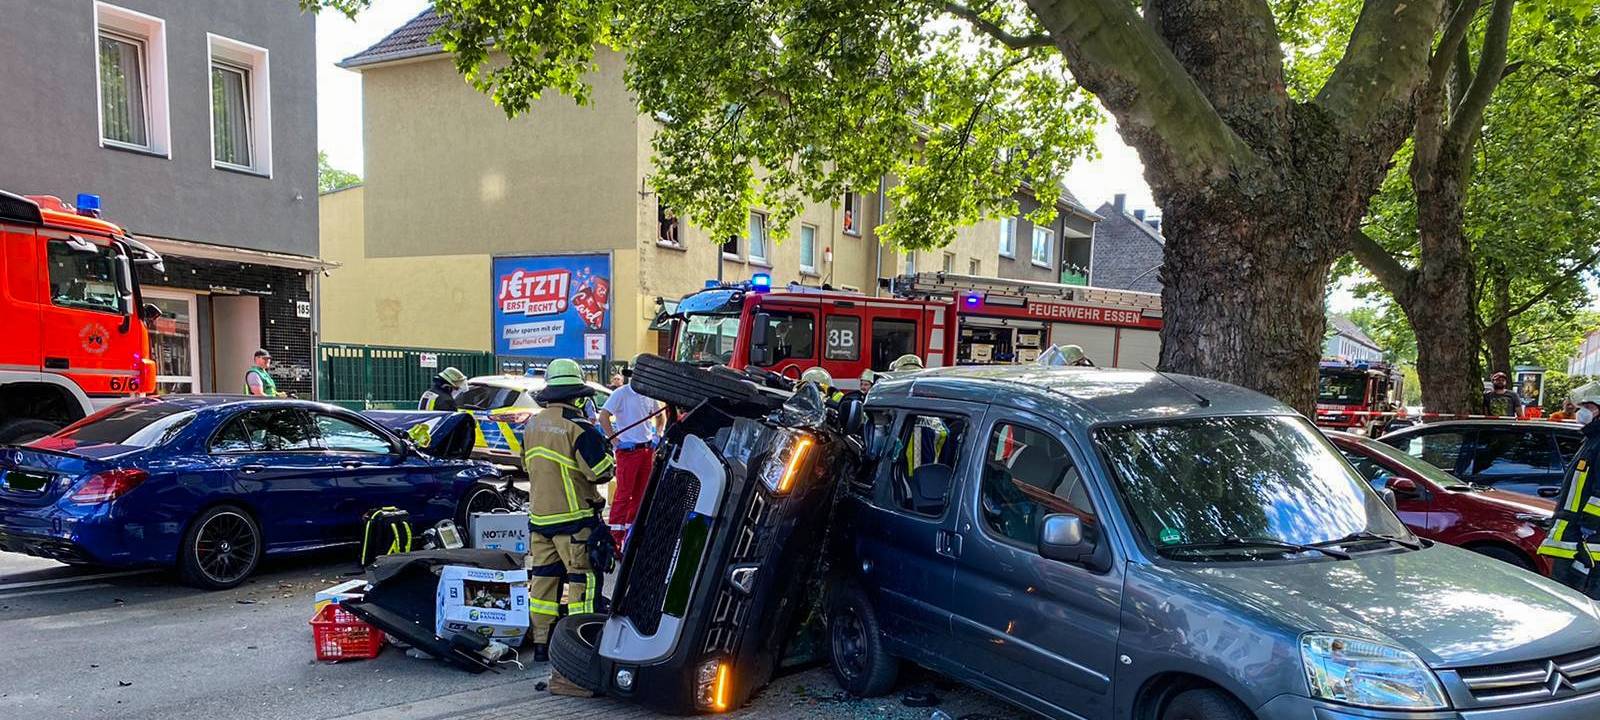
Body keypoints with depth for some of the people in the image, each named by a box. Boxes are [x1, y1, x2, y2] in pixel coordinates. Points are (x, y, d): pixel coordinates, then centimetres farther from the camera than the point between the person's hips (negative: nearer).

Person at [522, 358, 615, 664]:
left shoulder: (533, 424, 8)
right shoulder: (578, 426, -16)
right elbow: (601, 473, -15)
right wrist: (606, 452, 4)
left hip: (539, 516, 7)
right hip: (574, 517, -7)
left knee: (543, 578, 12)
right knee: (583, 579, -1)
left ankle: (541, 642, 18)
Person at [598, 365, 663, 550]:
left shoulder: (648, 395, 11)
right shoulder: (621, 394, -9)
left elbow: (659, 415, 29)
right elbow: (603, 416, -17)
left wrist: (657, 435, 14)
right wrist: (614, 440, -17)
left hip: (648, 450, 7)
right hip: (628, 450, -7)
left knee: (641, 493, 10)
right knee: (623, 493, -5)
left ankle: (632, 531, 20)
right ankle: (615, 536, -1)